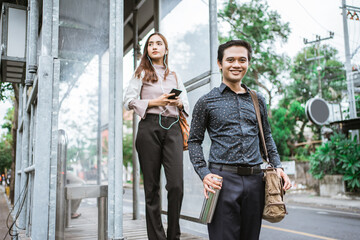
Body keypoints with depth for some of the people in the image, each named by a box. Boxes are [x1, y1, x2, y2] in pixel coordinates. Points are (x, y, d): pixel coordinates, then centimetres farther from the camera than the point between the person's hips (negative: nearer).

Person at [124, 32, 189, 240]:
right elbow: (129, 101, 3)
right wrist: (155, 102, -8)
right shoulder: (142, 73, 14)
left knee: (176, 184, -11)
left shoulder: (174, 76, 23)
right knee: (152, 186, -1)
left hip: (172, 128, 2)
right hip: (150, 127, -2)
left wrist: (179, 103, -3)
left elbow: (186, 104, 20)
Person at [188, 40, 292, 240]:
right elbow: (195, 141, 4)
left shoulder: (258, 101, 14)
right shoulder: (207, 102, 3)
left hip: (255, 179, 4)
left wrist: (277, 166, 8)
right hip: (223, 178, -4)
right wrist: (204, 174, -9)